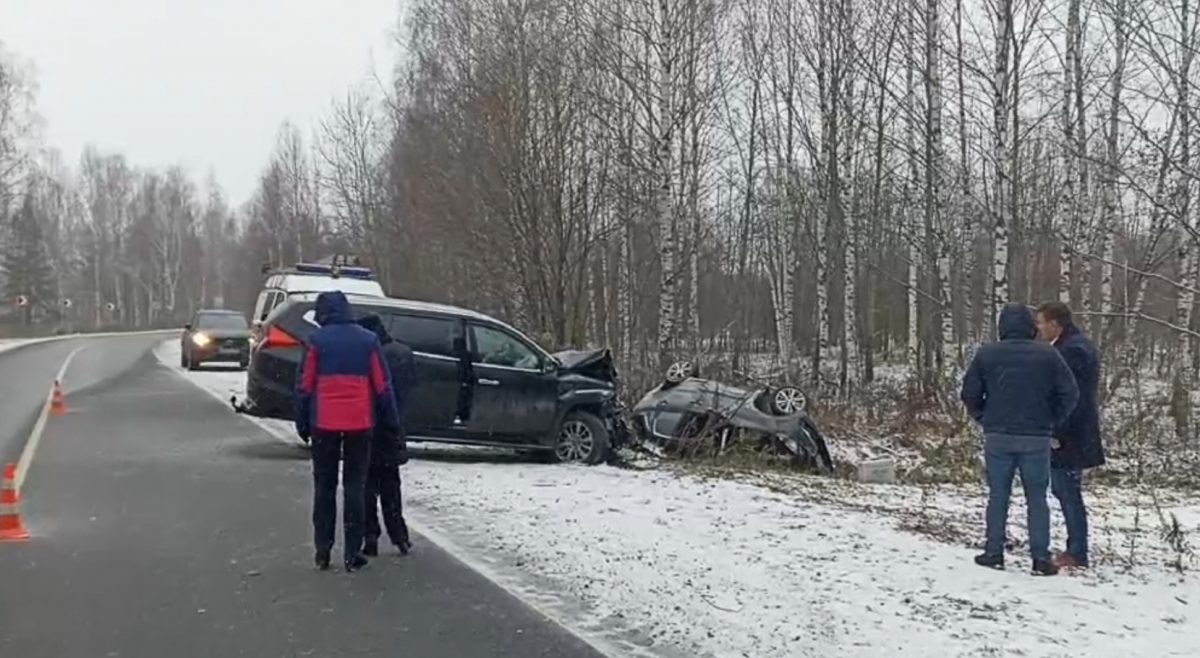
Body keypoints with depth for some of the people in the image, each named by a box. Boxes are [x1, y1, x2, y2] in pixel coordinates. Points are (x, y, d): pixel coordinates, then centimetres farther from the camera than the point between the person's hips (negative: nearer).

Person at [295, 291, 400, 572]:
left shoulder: (317, 340, -1)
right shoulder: (368, 340, 2)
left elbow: (304, 385, -1)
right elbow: (382, 386, 2)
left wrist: (302, 422, 7)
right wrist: (391, 421, 10)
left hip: (324, 423, 0)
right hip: (359, 423, 0)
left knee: (324, 487, 11)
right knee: (354, 487, 5)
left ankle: (322, 552, 12)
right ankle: (352, 553, 4)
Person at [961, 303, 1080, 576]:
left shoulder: (986, 354, -1)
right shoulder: (1048, 354, -1)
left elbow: (970, 394, -1)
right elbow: (1070, 393, -3)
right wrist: (1052, 422, 7)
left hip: (998, 437, 0)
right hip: (1036, 439, 0)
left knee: (998, 496, 9)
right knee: (1037, 498, 7)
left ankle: (994, 552, 12)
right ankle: (1041, 558, 7)